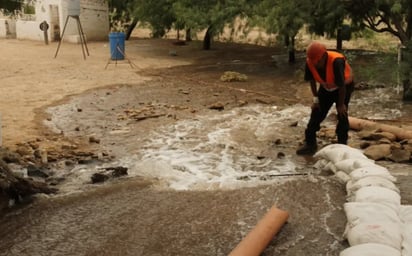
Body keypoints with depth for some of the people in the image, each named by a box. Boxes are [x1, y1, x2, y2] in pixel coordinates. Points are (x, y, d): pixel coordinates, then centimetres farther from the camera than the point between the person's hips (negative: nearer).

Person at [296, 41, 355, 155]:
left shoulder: (336, 61, -40)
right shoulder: (310, 62, -25)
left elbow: (342, 86, -30)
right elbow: (312, 80, -6)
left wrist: (341, 104, -21)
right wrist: (316, 99, -5)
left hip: (345, 86, -5)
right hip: (326, 87, 5)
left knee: (342, 114, -10)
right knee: (317, 112, 0)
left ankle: (342, 145, 2)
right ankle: (310, 143, 6)